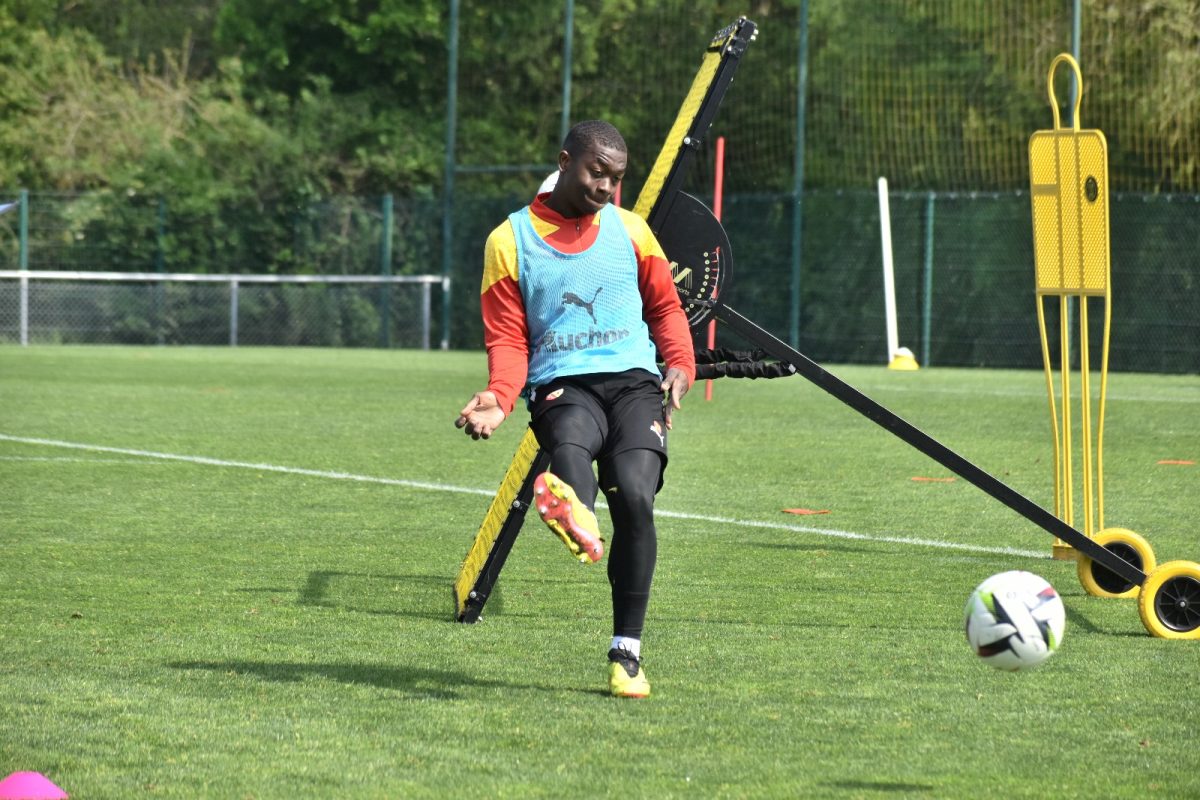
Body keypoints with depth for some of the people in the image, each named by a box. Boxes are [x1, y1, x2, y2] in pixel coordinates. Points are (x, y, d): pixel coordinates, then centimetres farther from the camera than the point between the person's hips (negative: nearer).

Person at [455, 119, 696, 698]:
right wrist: (499, 397, -12)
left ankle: (626, 652, -15)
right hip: (561, 386, -1)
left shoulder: (630, 231, 17)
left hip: (634, 380, 1)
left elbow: (665, 307, 23)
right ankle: (574, 514, -74)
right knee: (570, 440, -37)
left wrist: (680, 365, 2)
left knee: (633, 493, -24)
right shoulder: (510, 241, 10)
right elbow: (507, 337, 8)